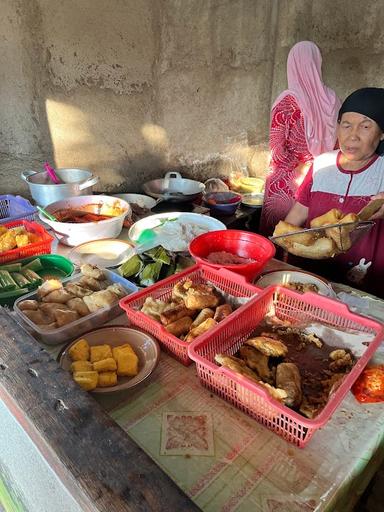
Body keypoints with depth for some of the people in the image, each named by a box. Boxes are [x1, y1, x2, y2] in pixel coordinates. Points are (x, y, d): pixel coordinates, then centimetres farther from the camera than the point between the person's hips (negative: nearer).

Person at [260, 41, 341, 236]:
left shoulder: (287, 100, -12)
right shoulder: (332, 99, 1)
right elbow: (338, 144, 8)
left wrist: (298, 168, 0)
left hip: (285, 184, -4)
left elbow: (277, 151, -14)